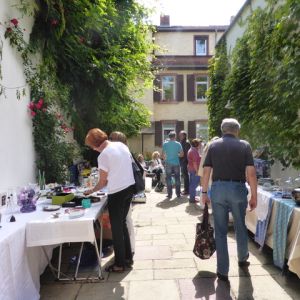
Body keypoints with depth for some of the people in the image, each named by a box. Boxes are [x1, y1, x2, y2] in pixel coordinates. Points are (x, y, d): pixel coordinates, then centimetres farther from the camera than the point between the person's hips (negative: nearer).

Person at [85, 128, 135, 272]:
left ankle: (119, 264, 20)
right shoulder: (122, 145, 5)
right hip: (129, 187, 8)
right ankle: (128, 257, 31)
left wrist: (91, 191, 10)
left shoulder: (103, 156, -15)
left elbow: (103, 182, -7)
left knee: (116, 228, 7)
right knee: (122, 224, 20)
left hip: (117, 193, -8)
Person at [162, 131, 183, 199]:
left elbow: (163, 154, 1)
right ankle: (178, 194, 15)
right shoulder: (178, 144, -4)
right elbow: (182, 154, -2)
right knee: (177, 179, 10)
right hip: (176, 163, 0)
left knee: (169, 179, 6)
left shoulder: (165, 144, -3)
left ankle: (169, 194, 6)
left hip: (168, 163, 0)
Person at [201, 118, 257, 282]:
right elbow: (251, 173, -6)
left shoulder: (214, 145, 4)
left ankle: (222, 271, 15)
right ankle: (243, 259, 43)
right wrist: (254, 196, 0)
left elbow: (206, 171, 0)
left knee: (220, 231, 9)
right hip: (238, 189, 0)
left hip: (218, 189, 0)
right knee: (241, 227, 21)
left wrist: (204, 192, 8)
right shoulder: (244, 145, 0)